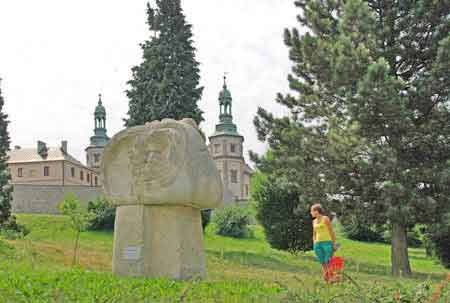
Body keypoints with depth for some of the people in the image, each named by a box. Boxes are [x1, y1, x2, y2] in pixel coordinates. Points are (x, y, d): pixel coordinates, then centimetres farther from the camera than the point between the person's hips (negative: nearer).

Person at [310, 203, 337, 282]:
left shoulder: (325, 219, -2)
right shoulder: (314, 221, 15)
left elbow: (331, 231, -2)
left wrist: (334, 244, -6)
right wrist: (314, 244, 11)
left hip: (327, 242, -5)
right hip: (317, 244, 5)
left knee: (328, 263, -11)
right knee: (323, 263, 2)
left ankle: (331, 280, -9)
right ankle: (326, 280, 5)